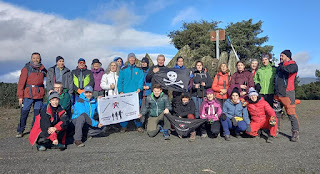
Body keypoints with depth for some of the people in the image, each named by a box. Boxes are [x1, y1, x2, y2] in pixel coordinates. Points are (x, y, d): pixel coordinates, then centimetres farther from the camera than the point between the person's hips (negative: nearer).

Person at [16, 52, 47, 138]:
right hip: (28, 95, -3)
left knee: (37, 114, 5)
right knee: (24, 113, 0)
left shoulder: (42, 69, 9)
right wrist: (20, 96, -9)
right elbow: (21, 82, -4)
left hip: (39, 95, 3)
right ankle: (20, 131, 13)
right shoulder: (26, 68, -1)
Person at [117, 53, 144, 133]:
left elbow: (141, 80, 1)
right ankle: (123, 126, 11)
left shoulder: (139, 70, 10)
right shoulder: (123, 70, 10)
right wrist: (120, 91, -5)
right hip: (125, 93, 1)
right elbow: (120, 81, 6)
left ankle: (139, 126, 10)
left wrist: (139, 88, -16)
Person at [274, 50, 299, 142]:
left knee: (291, 113, -7)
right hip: (277, 93, 7)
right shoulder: (279, 66, 19)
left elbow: (288, 70, -25)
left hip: (287, 93, -7)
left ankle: (295, 132, 2)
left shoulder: (293, 65, -1)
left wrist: (280, 67, -8)